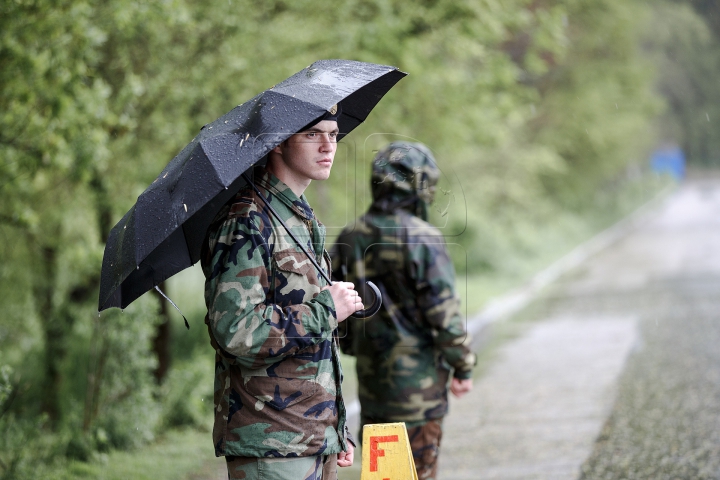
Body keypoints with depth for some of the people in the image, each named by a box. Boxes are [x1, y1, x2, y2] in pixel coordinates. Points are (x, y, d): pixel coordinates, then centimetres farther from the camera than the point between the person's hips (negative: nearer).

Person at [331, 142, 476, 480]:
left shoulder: (349, 240, 4)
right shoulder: (423, 240, -15)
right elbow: (444, 313, -16)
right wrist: (463, 367, -4)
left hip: (370, 379, 6)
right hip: (416, 382, -6)